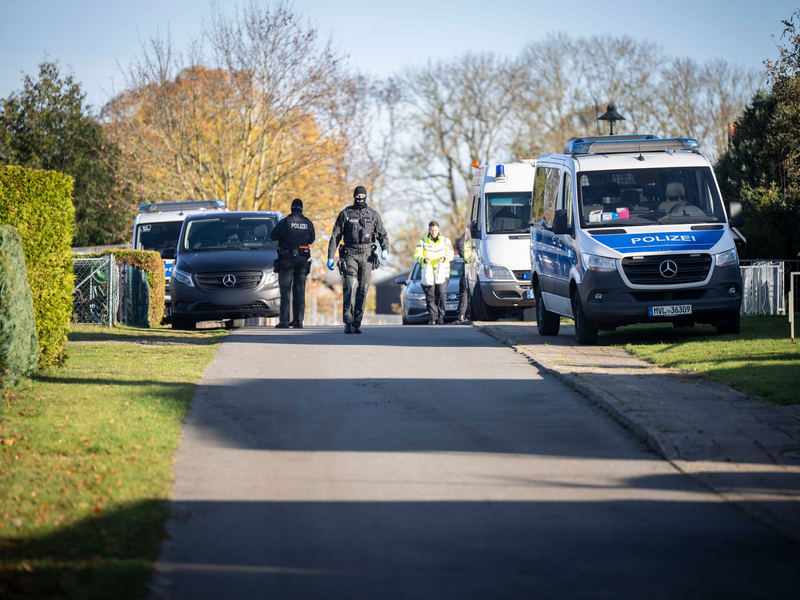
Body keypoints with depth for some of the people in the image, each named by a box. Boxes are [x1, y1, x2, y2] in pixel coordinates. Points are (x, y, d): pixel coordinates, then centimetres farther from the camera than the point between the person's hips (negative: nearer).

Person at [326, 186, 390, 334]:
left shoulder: (373, 215, 11)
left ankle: (357, 323, 7)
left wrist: (385, 250, -9)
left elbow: (383, 235, 11)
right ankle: (348, 323, -18)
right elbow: (335, 236, 7)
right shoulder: (345, 214, 6)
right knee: (350, 287, -17)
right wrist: (330, 257, 1)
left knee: (363, 290, 0)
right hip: (350, 255, -2)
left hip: (366, 256, 2)